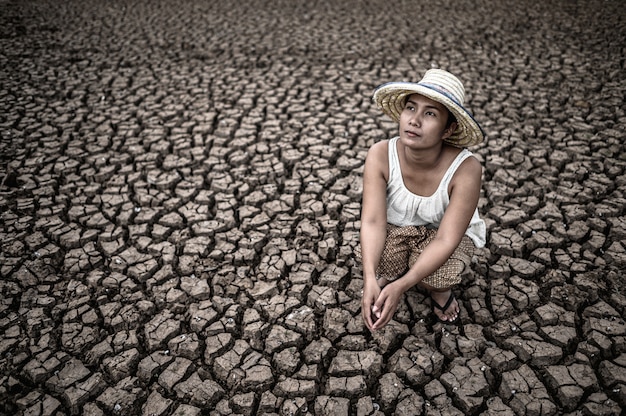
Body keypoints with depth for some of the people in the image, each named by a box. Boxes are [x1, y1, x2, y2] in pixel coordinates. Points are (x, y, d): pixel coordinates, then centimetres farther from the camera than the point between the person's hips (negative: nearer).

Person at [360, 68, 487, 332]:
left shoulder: (466, 169, -32)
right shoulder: (380, 155, -27)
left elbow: (446, 239, -34)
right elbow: (373, 221, -31)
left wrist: (401, 286, -46)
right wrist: (370, 279, -46)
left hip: (451, 232, -1)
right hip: (396, 228, 1)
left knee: (437, 276, -32)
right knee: (382, 262, -32)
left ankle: (440, 290, 6)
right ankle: (386, 278, 7)